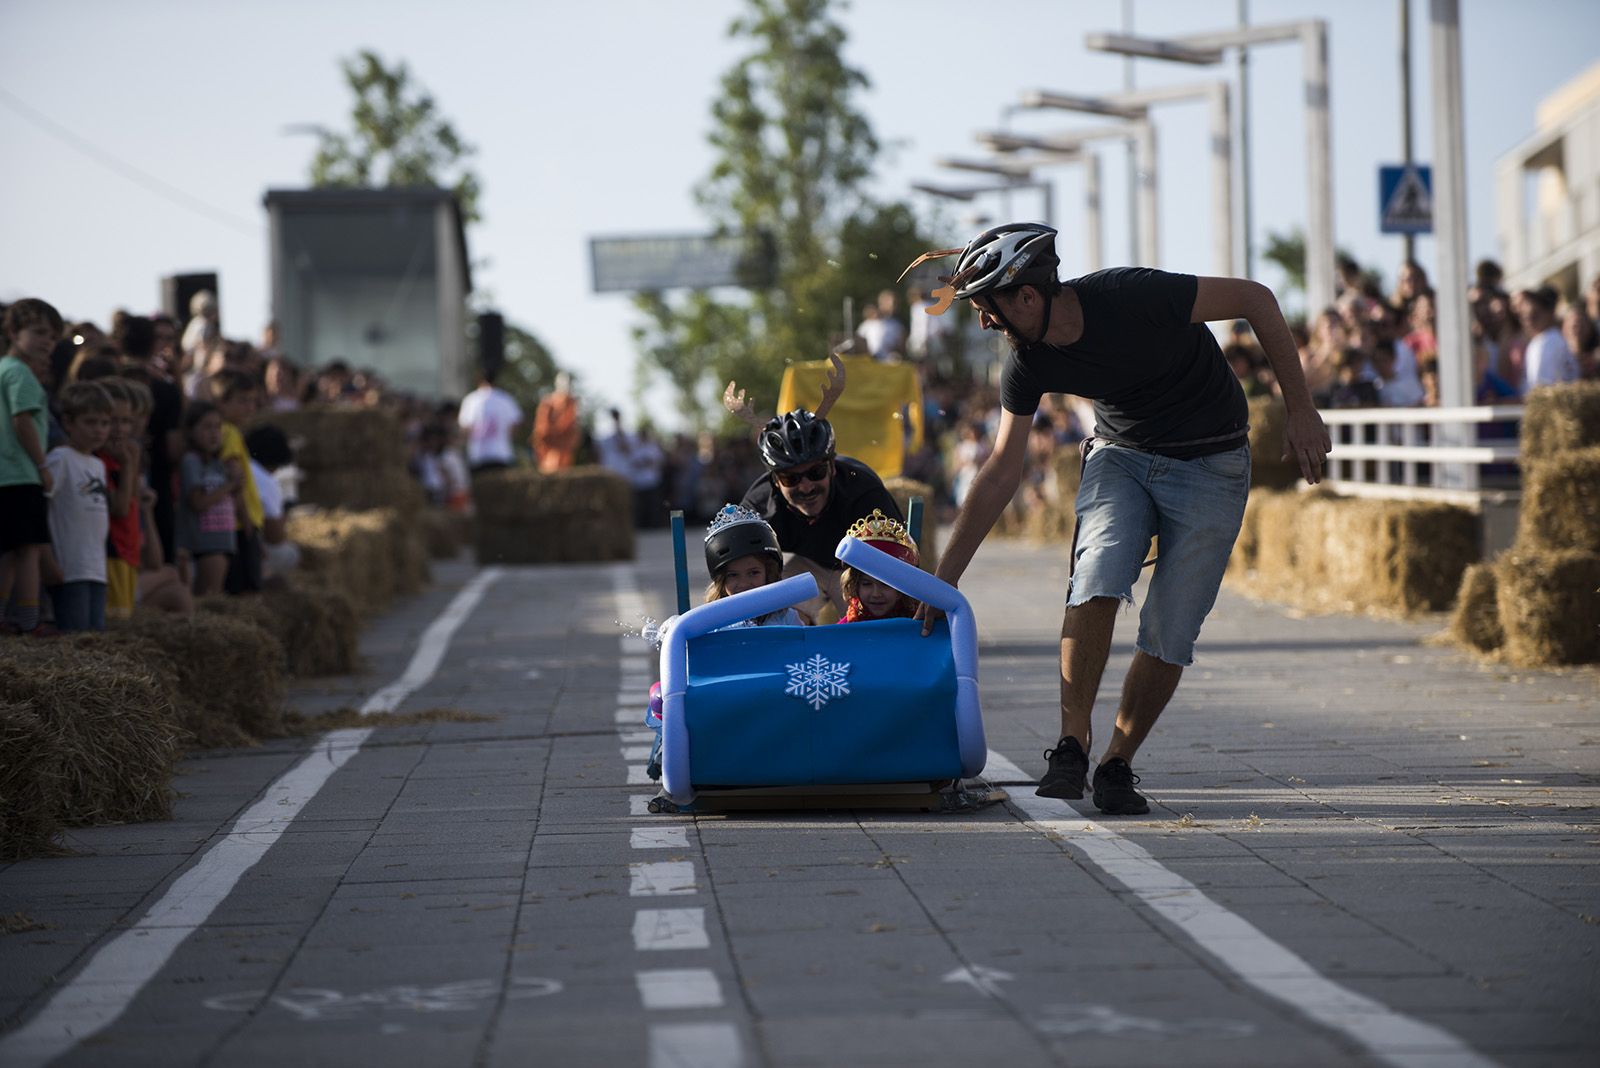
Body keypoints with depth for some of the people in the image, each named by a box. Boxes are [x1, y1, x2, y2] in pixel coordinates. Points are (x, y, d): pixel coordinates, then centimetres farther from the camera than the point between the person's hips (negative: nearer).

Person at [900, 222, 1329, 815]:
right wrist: (943, 580, -4)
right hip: (1121, 455, 3)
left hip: (1211, 465, -3)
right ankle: (1071, 745, -18)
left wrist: (1299, 410, -16)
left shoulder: (1132, 297, -29)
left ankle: (1117, 764, 7)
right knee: (1098, 578, -25)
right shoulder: (1028, 363, -12)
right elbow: (1001, 473, -2)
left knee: (1170, 636, -9)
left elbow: (1255, 299, -18)